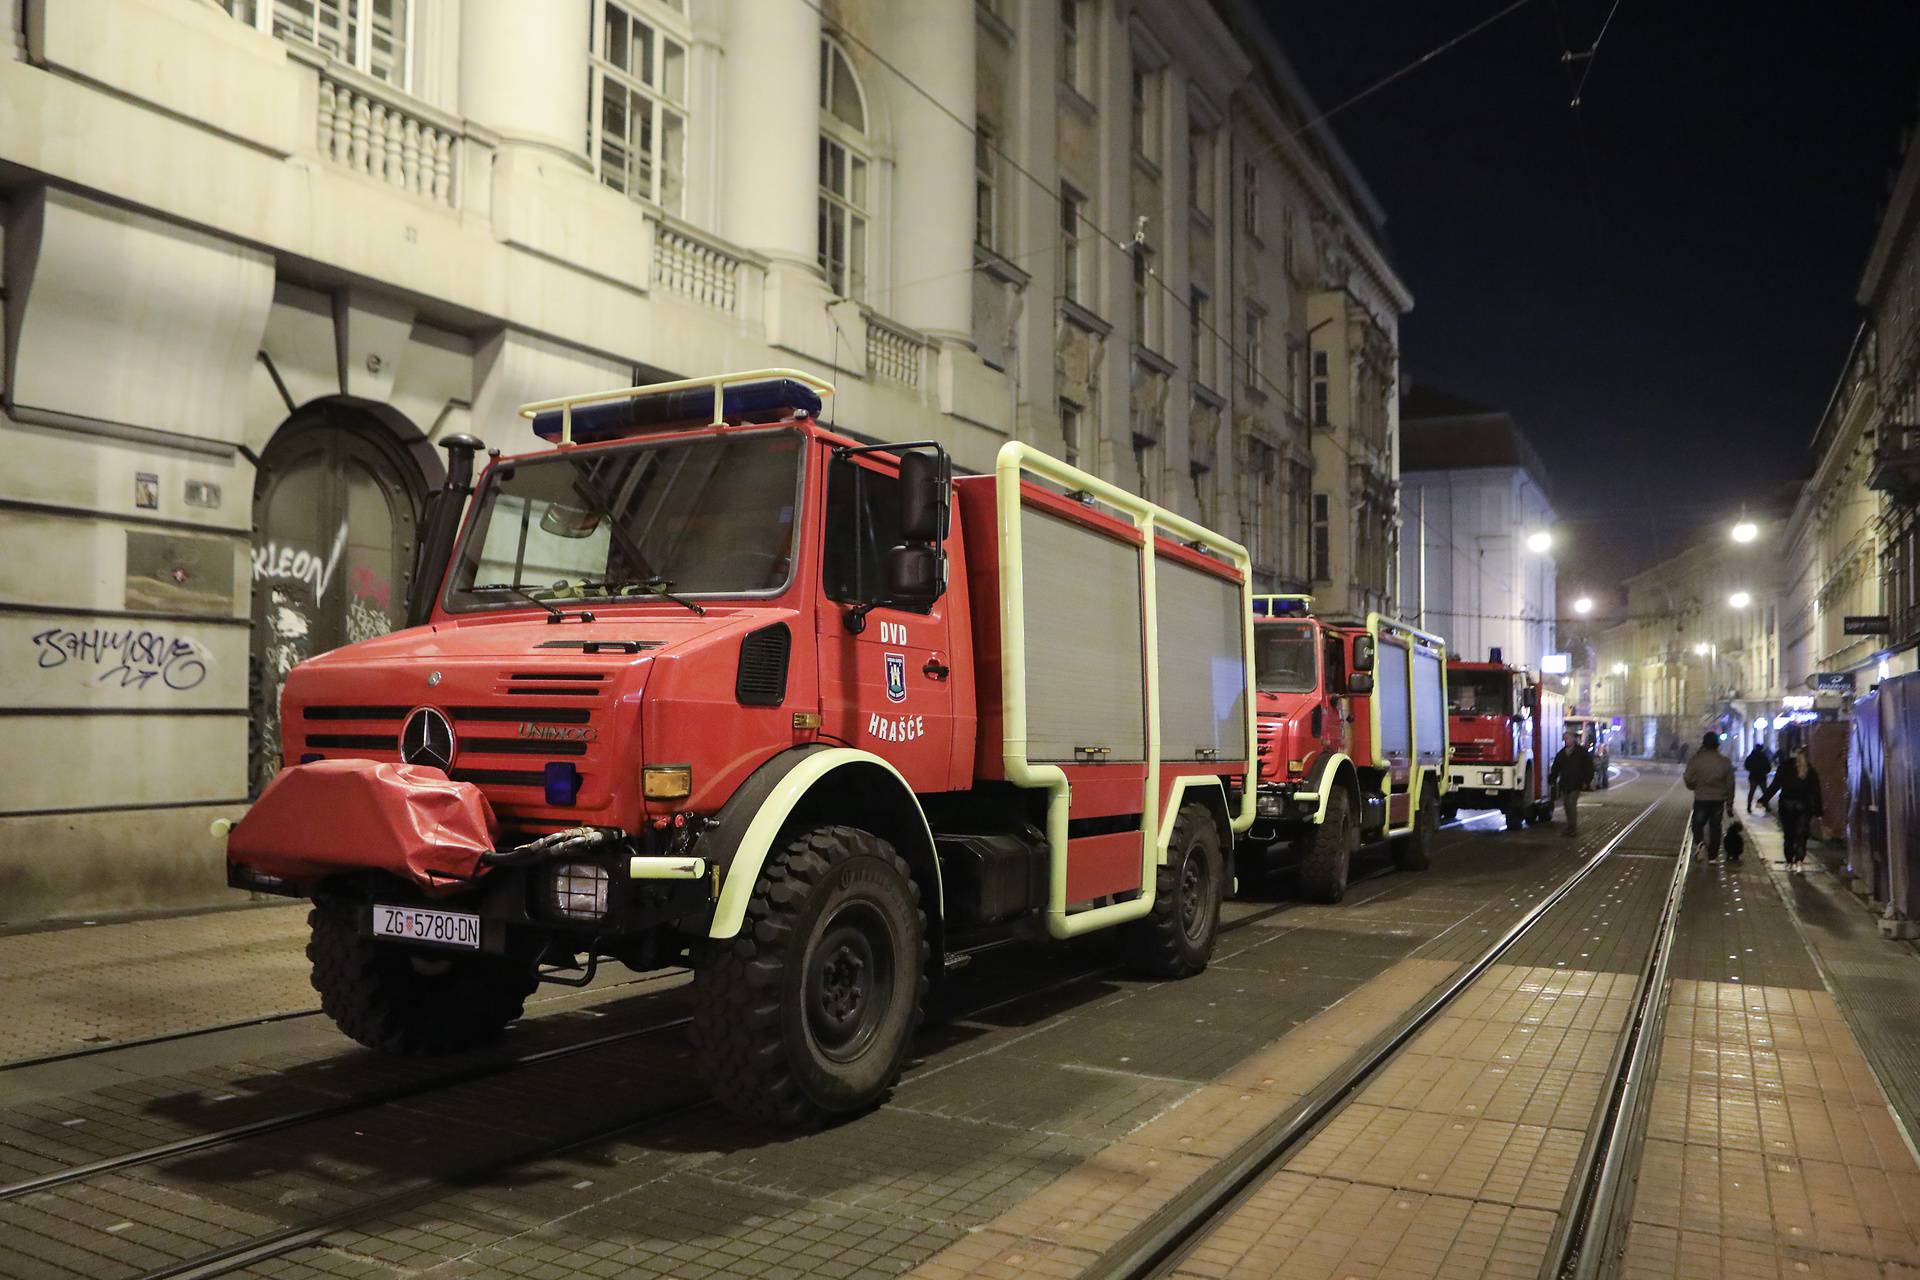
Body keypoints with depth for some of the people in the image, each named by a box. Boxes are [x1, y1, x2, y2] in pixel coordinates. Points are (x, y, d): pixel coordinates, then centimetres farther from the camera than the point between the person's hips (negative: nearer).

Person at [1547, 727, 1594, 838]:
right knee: (1567, 806, 8)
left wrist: (1586, 781, -7)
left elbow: (1589, 767, -1)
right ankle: (1570, 828, 17)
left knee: (1572, 805, -14)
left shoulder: (1582, 752, -2)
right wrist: (1551, 781, 11)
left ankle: (1574, 828, -10)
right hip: (1563, 785, 5)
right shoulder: (1561, 753, 12)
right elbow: (1555, 769, 16)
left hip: (1576, 785, -5)